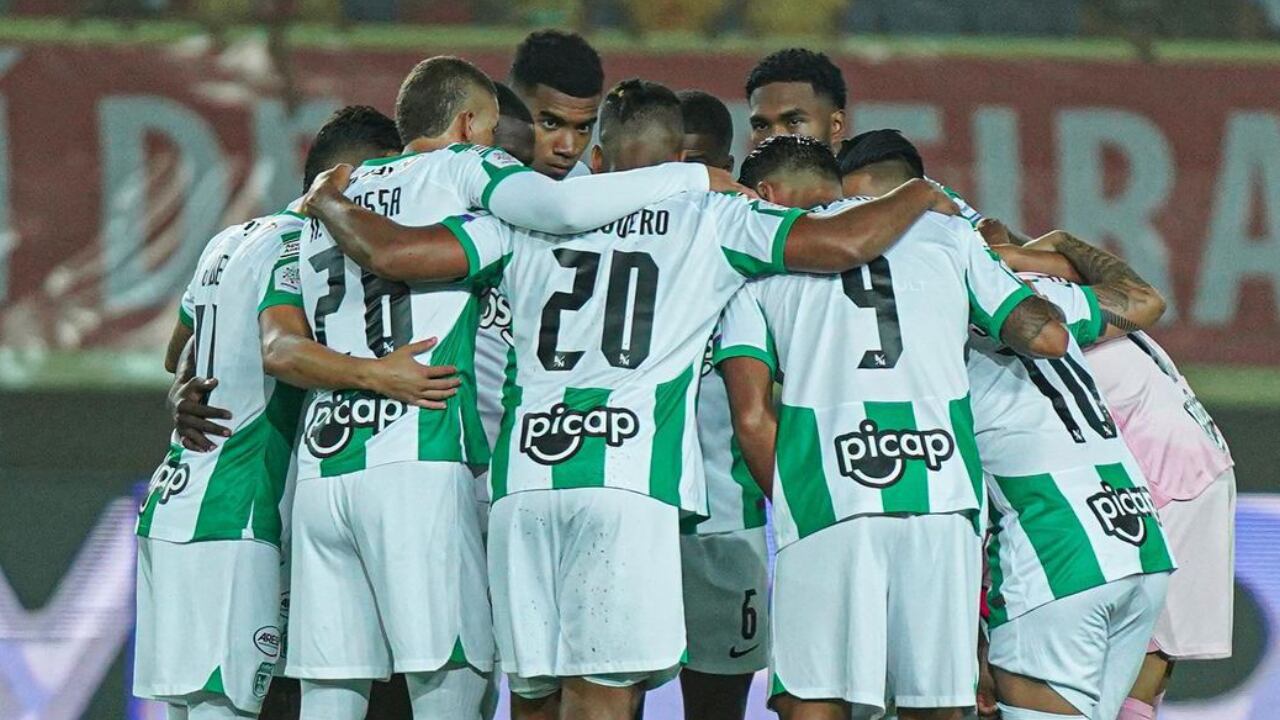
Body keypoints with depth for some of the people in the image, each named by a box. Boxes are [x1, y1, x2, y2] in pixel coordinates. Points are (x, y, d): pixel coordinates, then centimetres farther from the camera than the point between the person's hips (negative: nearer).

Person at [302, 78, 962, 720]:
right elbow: (843, 244, 2)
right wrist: (920, 197, 22)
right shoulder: (711, 220, 11)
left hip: (523, 477, 3)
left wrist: (329, 202, 32)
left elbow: (388, 253, 11)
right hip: (630, 480, -3)